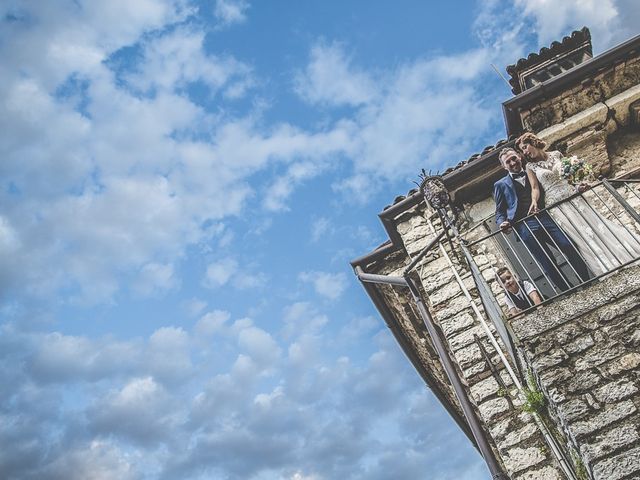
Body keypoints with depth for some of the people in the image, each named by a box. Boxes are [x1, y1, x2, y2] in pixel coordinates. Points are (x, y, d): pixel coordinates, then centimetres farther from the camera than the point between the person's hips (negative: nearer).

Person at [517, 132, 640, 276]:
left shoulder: (556, 154, 9)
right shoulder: (530, 166, 2)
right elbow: (535, 188, -5)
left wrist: (579, 184, -5)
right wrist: (534, 201, -25)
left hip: (573, 196, 3)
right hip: (556, 205, -3)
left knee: (598, 224, -3)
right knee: (581, 235, -12)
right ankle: (605, 270, -8)